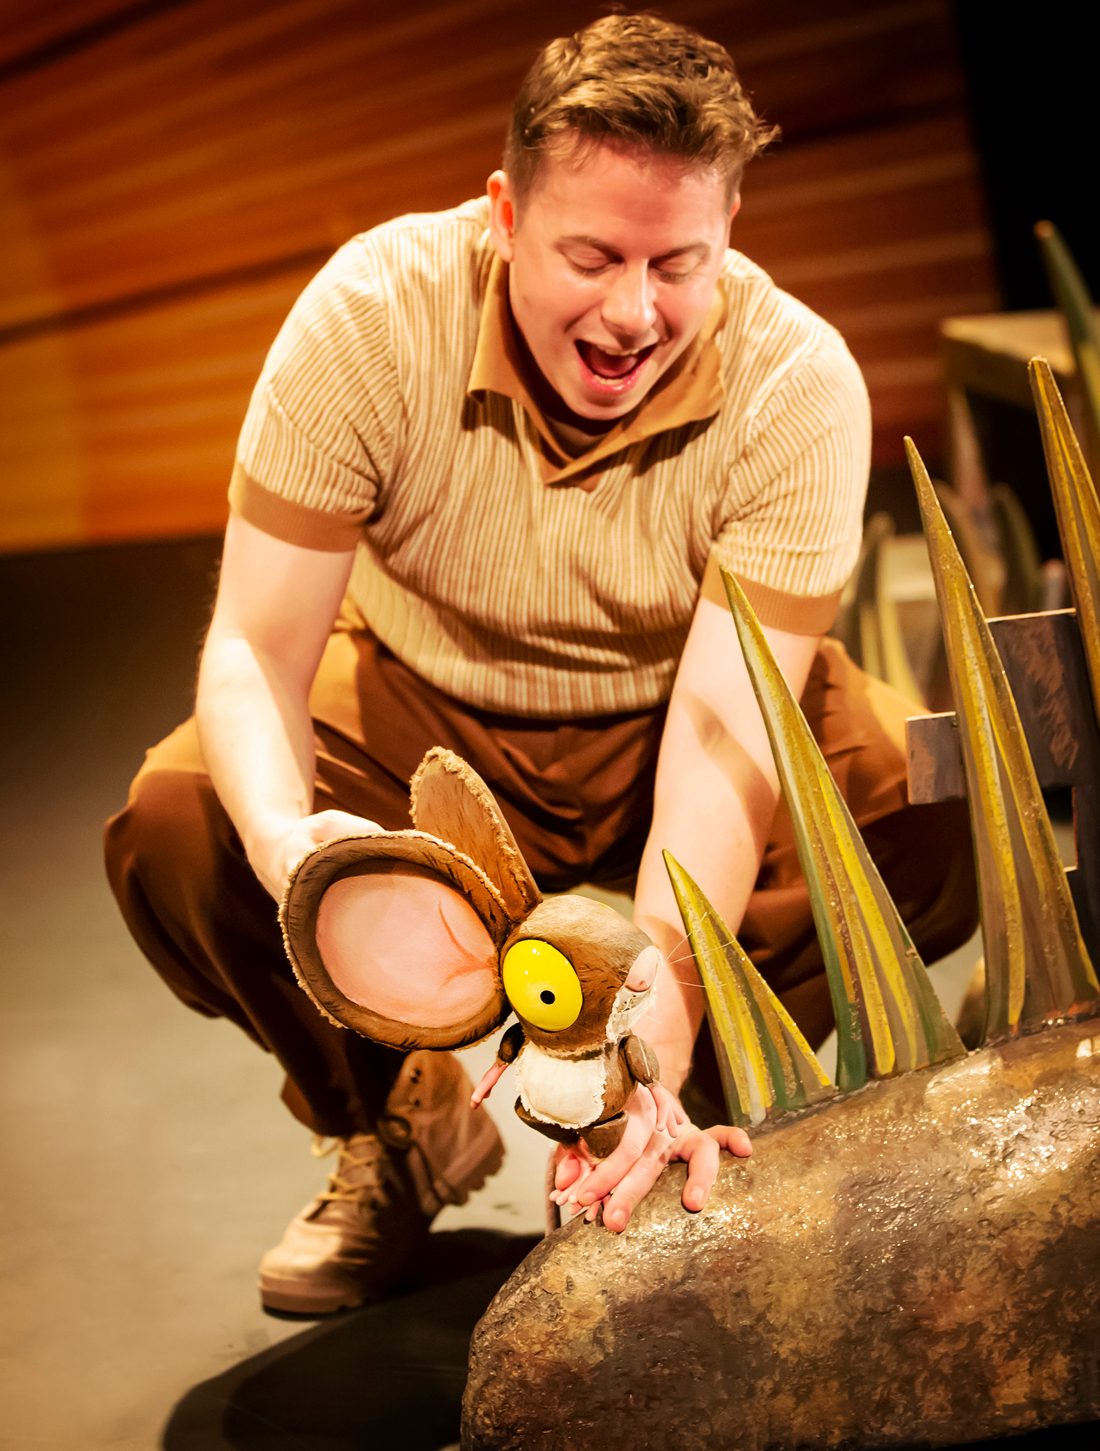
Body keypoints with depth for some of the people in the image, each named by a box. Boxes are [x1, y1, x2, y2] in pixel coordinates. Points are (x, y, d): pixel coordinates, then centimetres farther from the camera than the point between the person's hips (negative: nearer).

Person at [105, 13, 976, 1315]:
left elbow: (722, 738, -31)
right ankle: (404, 1122, 3)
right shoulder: (374, 312, -25)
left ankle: (695, 1116, 1)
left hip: (662, 723, 0)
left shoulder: (798, 381, -25)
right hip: (418, 718, 1)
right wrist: (284, 837, -46)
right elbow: (254, 645, -23)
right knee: (174, 829, -27)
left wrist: (650, 1056, -43)